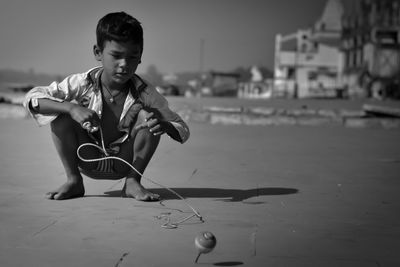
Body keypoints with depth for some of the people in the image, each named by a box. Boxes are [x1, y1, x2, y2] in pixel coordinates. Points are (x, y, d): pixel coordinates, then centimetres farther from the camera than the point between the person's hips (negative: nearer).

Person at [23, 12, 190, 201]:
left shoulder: (143, 92, -17)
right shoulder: (83, 84, -18)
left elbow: (183, 131, -13)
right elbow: (31, 98, -24)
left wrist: (164, 125, -38)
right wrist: (71, 108, -41)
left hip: (124, 164, 0)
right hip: (89, 162, 0)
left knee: (148, 115, -24)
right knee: (61, 114, -23)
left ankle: (132, 182, -9)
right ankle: (74, 181, -8)